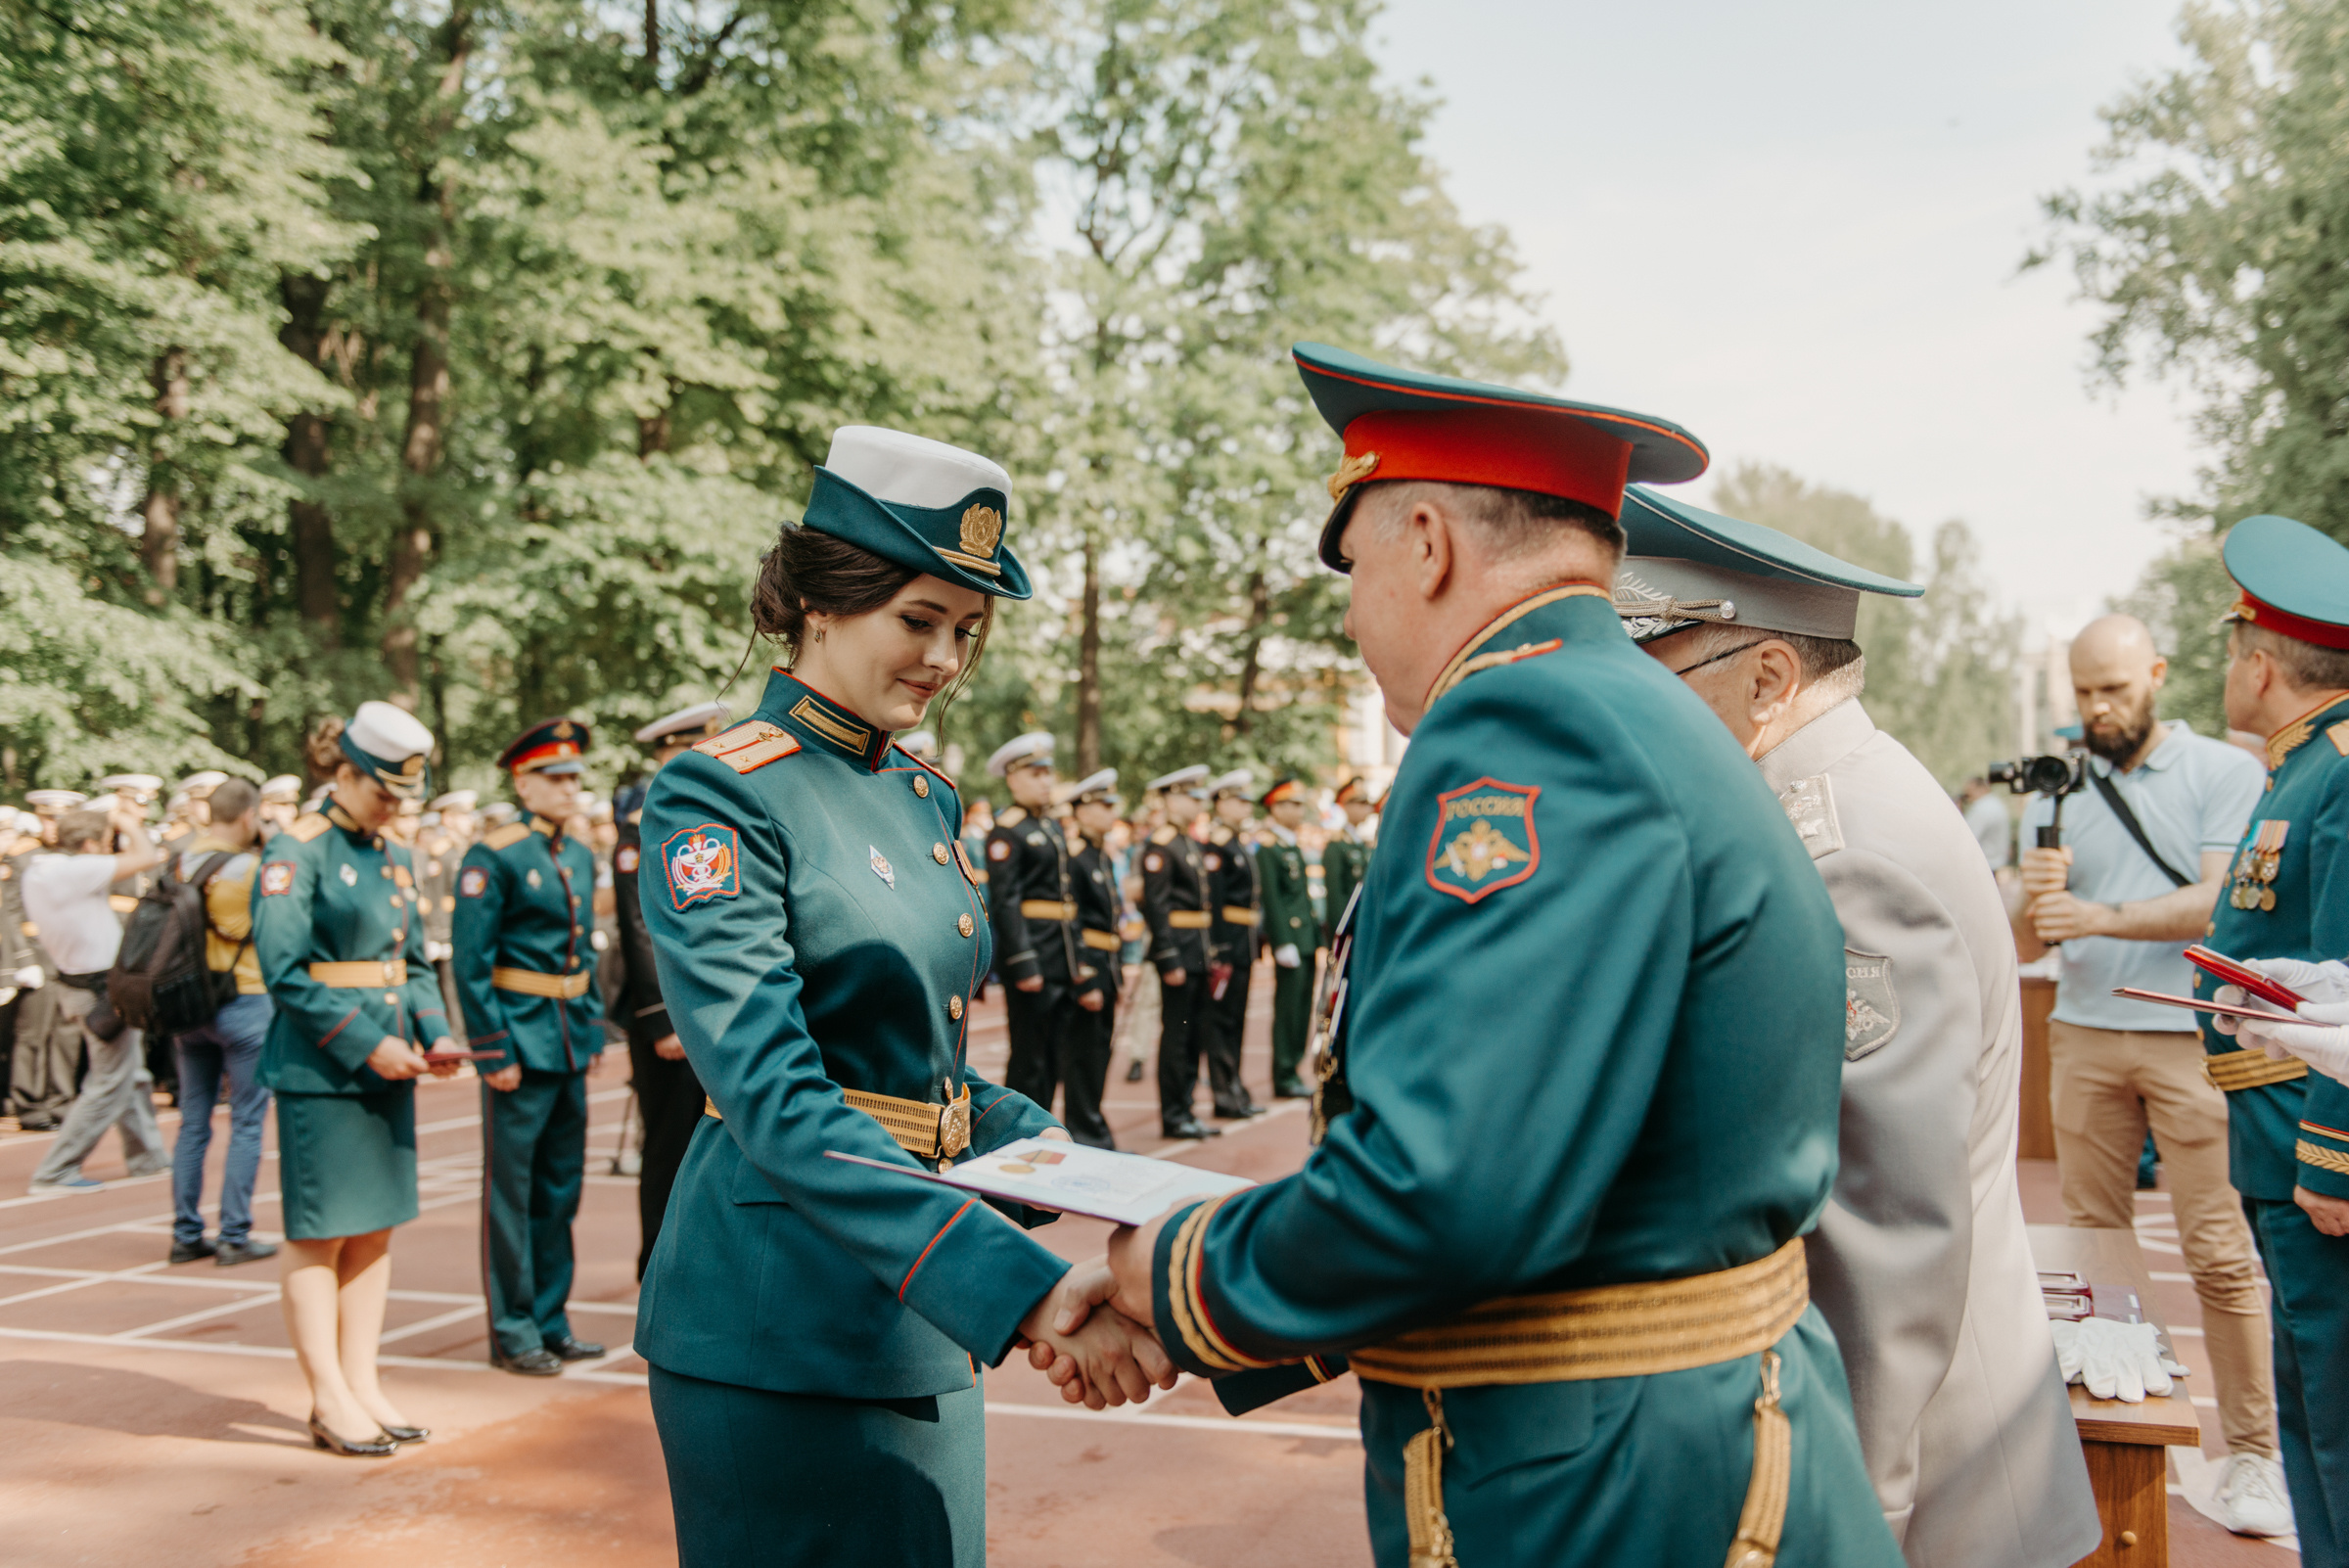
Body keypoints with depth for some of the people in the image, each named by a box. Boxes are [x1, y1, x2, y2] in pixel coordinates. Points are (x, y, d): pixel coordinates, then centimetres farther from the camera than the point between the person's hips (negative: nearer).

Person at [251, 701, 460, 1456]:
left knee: (376, 1229, 10)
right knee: (321, 1234, 1)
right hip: (320, 1071, -7)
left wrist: (435, 1034, 2)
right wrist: (367, 1045, -17)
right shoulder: (297, 852, -9)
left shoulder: (394, 857, 13)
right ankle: (330, 1401, 8)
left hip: (388, 1065, 7)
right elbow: (286, 973, -16)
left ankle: (363, 1383, 19)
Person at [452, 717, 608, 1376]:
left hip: (572, 1045, 7)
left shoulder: (580, 857, 12)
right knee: (512, 1191, 2)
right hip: (523, 1043, -7)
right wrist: (495, 1052, -16)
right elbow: (471, 963, -13)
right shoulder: (493, 857, -10)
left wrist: (594, 1028, 13)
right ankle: (512, 1330, 11)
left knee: (560, 1190, 13)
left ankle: (551, 1321, 23)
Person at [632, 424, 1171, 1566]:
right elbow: (775, 1104, -26)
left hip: (921, 1331, 8)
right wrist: (1020, 1288, -35)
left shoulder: (929, 804, 10)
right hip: (782, 1336, -7)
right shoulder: (718, 799, -14)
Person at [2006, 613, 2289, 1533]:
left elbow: (2217, 904, -10)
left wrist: (2103, 916, -21)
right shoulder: (2054, 792, 12)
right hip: (2084, 1035, 3)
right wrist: (2035, 904, -13)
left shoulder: (2224, 774, 2)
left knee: (2220, 1251, -4)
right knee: (2090, 1240, 3)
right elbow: (2026, 946, 10)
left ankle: (2253, 1453, 5)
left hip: (2191, 1035, -3)